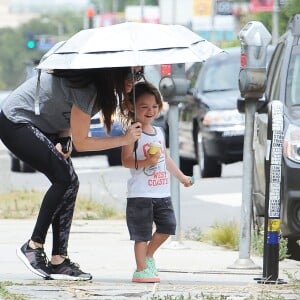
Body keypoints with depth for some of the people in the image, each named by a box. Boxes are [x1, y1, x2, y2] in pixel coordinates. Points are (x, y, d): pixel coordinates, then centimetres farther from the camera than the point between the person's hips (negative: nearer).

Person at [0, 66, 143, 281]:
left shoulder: (98, 84, -2)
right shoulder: (86, 88, -30)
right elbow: (81, 143, -23)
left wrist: (62, 139, -7)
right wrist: (124, 140, -21)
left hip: (41, 126, 10)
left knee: (69, 183, -2)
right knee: (65, 179, -19)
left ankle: (59, 260, -4)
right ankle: (34, 246, -9)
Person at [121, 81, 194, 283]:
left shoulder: (159, 132, 14)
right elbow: (126, 160, -18)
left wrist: (182, 177, 29)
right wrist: (147, 162, -32)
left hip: (162, 192, 7)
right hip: (140, 194, -7)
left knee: (167, 225, 4)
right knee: (142, 233, -2)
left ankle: (149, 255, 24)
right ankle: (141, 269, 6)